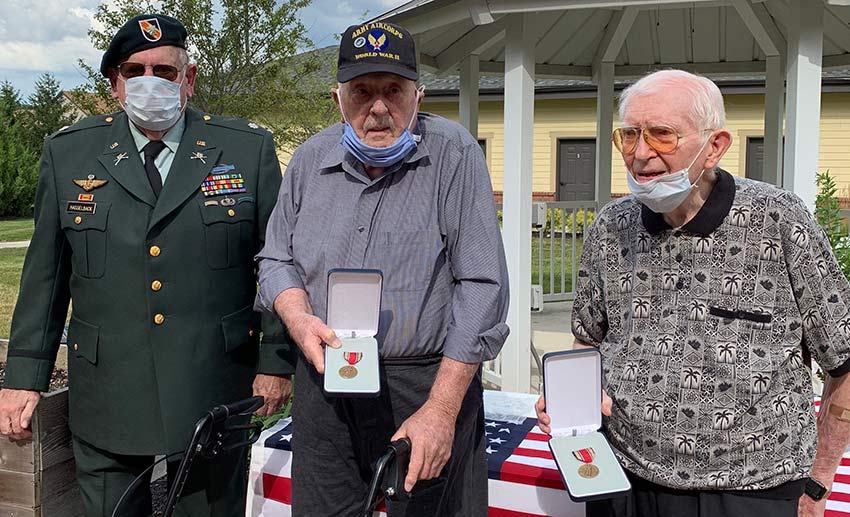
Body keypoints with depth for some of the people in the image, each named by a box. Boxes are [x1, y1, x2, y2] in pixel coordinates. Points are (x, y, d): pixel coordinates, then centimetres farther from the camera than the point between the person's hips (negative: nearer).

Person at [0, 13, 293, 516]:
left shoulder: (248, 148, 0)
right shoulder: (68, 153, 4)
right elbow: (45, 275, 7)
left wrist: (276, 361, -1)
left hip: (213, 394, -1)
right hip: (106, 395, 2)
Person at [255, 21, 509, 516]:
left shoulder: (454, 153, -10)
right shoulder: (310, 160, 4)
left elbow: (483, 286, -14)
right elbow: (277, 258, 14)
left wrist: (441, 408, -17)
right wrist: (300, 320, -9)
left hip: (430, 380, -4)